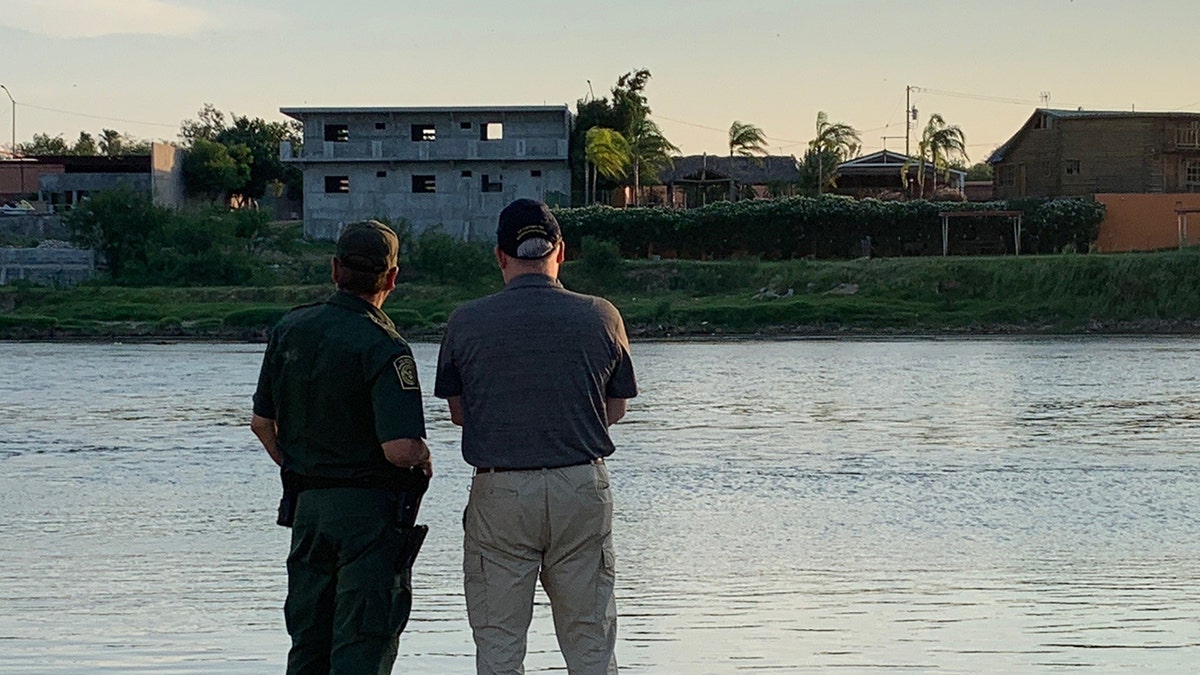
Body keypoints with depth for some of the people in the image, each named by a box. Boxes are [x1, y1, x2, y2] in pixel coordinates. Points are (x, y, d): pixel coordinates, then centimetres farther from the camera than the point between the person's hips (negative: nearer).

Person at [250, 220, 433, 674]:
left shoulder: (290, 330, 4)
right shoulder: (382, 347, -17)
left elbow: (262, 422, 12)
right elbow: (400, 448, -24)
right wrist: (424, 458, -2)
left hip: (306, 505, 6)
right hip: (371, 508, -6)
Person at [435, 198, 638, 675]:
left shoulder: (466, 323, -4)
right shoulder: (601, 317, -2)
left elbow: (458, 412, 7)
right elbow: (615, 411, 9)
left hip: (499, 492, -1)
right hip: (583, 490, 1)